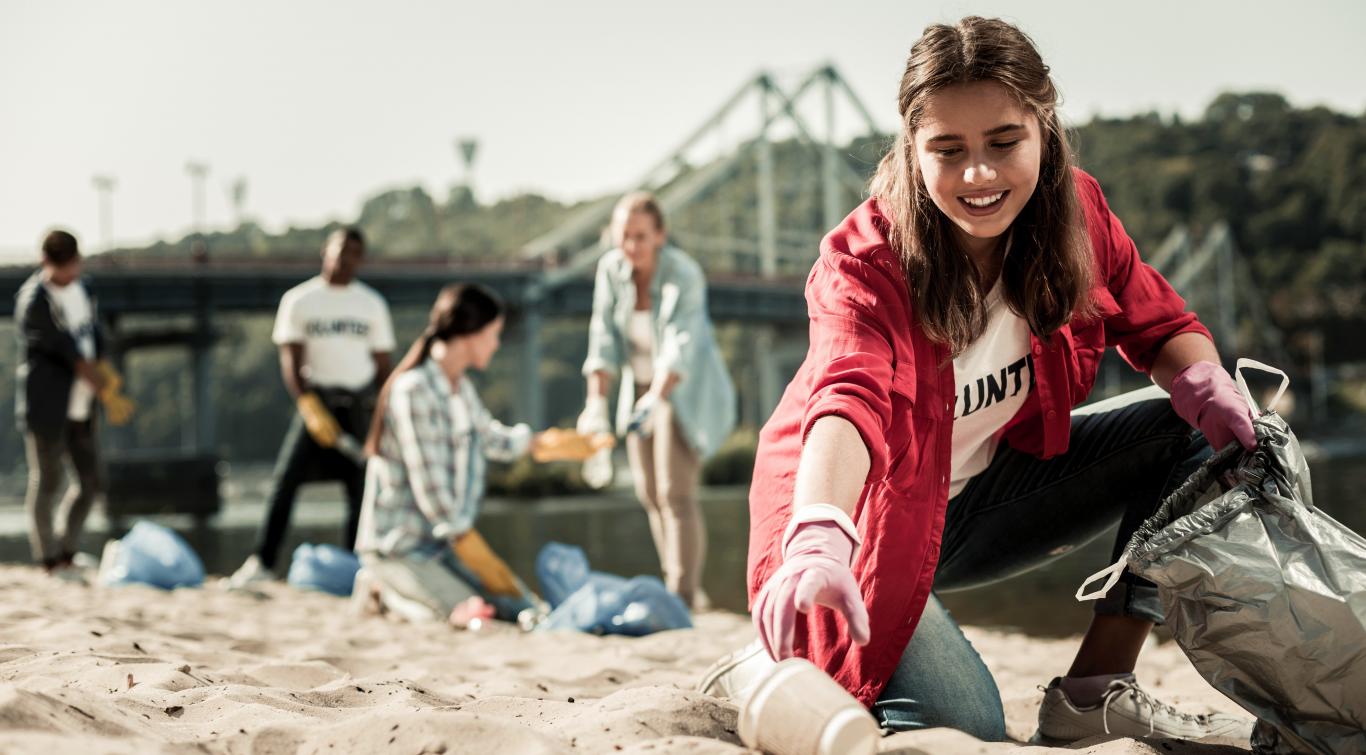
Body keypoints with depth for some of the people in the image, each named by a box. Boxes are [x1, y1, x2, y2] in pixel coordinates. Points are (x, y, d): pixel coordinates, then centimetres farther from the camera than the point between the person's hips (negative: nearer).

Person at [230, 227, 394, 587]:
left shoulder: (373, 304, 8)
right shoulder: (298, 300, 2)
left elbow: (382, 365, 11)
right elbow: (291, 360, -5)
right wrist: (309, 406, -19)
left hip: (360, 404, 2)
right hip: (317, 399, -2)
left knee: (362, 486, 0)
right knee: (286, 478, -10)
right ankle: (262, 561, -5)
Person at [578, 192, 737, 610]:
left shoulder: (683, 275, -24)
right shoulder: (611, 268, -8)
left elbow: (680, 344, -34)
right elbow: (603, 337, -10)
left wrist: (655, 399, -47)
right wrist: (596, 400, -20)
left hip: (685, 387, -7)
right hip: (641, 385, 7)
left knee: (676, 494, -14)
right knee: (650, 493, 11)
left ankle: (683, 595, -12)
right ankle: (681, 584, 22)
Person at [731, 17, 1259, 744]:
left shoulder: (1074, 213, -12)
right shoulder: (867, 259, -28)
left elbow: (1162, 326, 2)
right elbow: (848, 398, -47)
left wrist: (1203, 378, -23)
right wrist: (817, 542, -67)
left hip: (984, 495, 6)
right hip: (869, 516, -6)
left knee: (1195, 431, -9)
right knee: (964, 725, -25)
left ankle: (1097, 687, -7)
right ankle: (777, 668, 5)